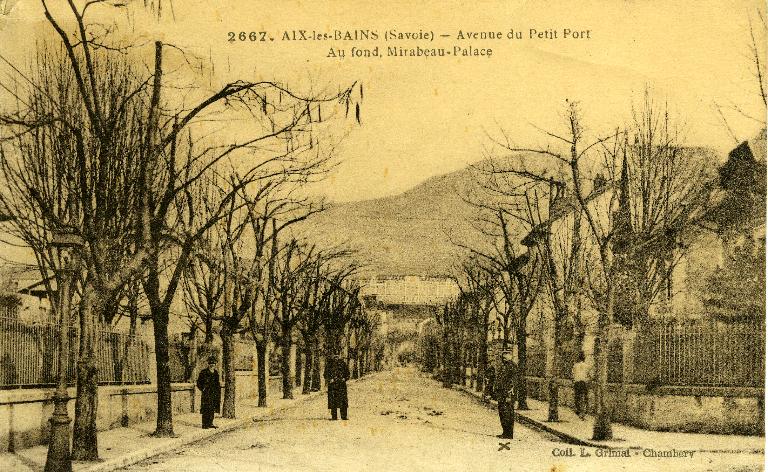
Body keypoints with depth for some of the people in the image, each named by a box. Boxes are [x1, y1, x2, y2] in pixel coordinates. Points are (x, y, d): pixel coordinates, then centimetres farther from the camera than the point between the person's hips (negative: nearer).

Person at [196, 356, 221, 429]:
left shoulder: (216, 373, 12)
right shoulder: (204, 372, -6)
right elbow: (199, 383, -2)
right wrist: (203, 389, -8)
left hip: (214, 394, 6)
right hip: (206, 395, -6)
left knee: (212, 409, 8)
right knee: (206, 410, -7)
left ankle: (210, 423, 16)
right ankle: (205, 425, -4)